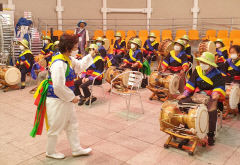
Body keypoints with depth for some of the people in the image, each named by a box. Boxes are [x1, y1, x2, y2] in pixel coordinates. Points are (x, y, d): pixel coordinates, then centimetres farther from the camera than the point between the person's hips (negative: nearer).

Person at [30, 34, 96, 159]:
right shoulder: (59, 64, -27)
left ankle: (76, 149, 36)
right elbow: (58, 87, -29)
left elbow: (79, 66, 21)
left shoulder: (68, 59, 2)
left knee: (72, 125, 20)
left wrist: (90, 56, 11)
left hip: (66, 99, 10)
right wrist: (72, 97, -17)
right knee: (55, 127, 10)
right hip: (57, 100, -10)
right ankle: (50, 152, 34)